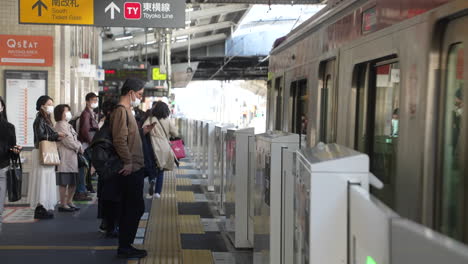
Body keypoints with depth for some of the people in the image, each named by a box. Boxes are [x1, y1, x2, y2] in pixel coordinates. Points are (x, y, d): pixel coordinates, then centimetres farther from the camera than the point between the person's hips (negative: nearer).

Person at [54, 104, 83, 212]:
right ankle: (63, 204, -3)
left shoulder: (68, 125, 21)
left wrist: (79, 147, 1)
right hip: (65, 156, -10)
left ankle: (69, 201, 23)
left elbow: (75, 139, 20)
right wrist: (79, 147, -4)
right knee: (64, 182, -7)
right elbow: (68, 141, -17)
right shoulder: (61, 125, -10)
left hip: (72, 156, 10)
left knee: (73, 181, 13)